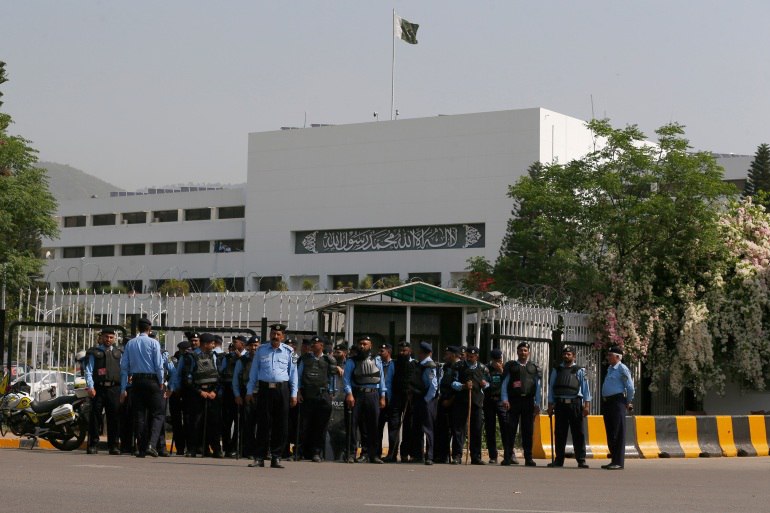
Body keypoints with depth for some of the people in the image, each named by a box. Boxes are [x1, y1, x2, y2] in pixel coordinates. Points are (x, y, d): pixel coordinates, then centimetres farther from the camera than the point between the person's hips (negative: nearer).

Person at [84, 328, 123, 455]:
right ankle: (92, 445, 2)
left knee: (114, 417, 2)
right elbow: (88, 371, 2)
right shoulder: (94, 353, 9)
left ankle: (114, 445, 7)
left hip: (114, 388, 2)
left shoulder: (118, 353, 18)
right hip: (98, 388, -2)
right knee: (95, 417, -3)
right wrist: (90, 387, -10)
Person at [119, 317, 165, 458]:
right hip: (151, 380, -4)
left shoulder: (130, 344, 8)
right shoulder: (153, 343, -3)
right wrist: (161, 382, 4)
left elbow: (124, 366, 7)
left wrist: (123, 388, 9)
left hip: (136, 381, 4)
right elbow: (159, 364, -7)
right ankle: (151, 444, -17)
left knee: (139, 414, 7)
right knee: (157, 413, 1)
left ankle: (141, 449, 7)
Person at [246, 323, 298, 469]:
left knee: (281, 424, 0)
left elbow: (293, 373, 9)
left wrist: (293, 394, 4)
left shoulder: (288, 352, 6)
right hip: (265, 388, 0)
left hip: (282, 389, 0)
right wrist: (250, 391, 10)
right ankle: (260, 457, 2)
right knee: (263, 423, -1)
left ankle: (276, 457, 7)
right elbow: (254, 371, 13)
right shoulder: (261, 350, 9)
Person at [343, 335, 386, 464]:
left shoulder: (376, 362, 14)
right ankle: (350, 454, -1)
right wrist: (349, 394, -16)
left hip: (373, 395, 2)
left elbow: (381, 379, 14)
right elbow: (346, 378, -3)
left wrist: (382, 396, 7)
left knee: (373, 425, 3)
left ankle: (373, 455, 8)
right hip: (357, 395, -2)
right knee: (353, 424, -4)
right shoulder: (352, 361, 5)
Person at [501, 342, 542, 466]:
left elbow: (538, 387, 11)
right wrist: (505, 399, -7)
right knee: (510, 429, -4)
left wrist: (537, 404, 4)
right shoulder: (511, 366, 9)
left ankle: (528, 458, 7)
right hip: (513, 400, -2)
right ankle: (508, 457, -2)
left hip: (529, 401, 2)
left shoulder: (534, 367, 13)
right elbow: (505, 384, 5)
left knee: (528, 431, 3)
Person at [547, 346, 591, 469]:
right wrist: (550, 405, 6)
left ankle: (581, 460, -1)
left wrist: (587, 405, -5)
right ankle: (559, 460, 11)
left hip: (575, 403, -2)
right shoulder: (556, 371, 13)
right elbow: (551, 388, 12)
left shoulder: (579, 371, 6)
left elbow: (585, 388, 3)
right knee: (560, 433, 5)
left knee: (578, 433, -3)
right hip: (560, 404, 3)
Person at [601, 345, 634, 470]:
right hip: (607, 402, 9)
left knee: (618, 433, -7)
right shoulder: (610, 369, 18)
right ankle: (614, 460, 19)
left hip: (617, 402, -9)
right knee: (610, 433, 12)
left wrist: (628, 403, -3)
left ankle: (619, 462, -7)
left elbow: (630, 387, -11)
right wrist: (604, 401, 20)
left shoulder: (622, 368, -8)